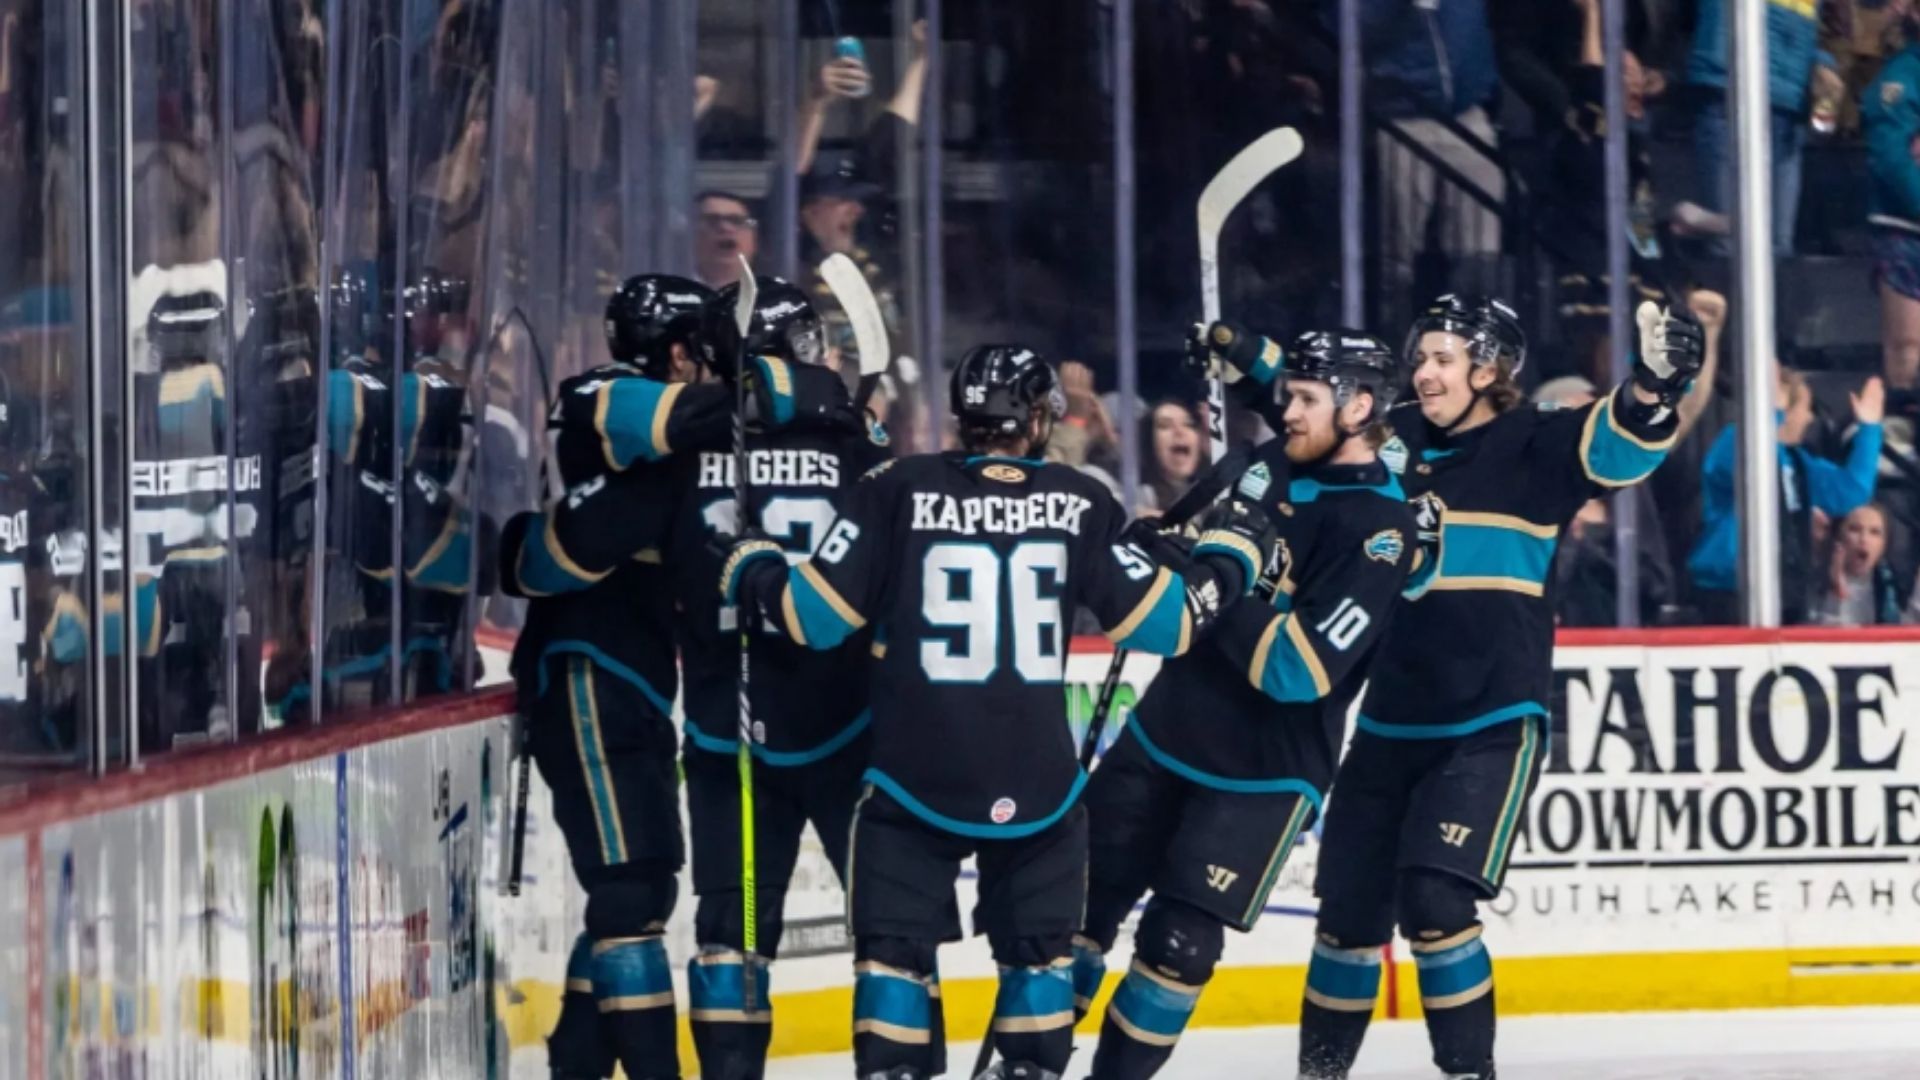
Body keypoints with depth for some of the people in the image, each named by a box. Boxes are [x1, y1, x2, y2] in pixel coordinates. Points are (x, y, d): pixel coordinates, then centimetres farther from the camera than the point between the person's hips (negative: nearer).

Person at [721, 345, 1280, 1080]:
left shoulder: (897, 492, -5)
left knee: (895, 948, 7)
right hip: (1036, 783, 1)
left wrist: (750, 569, 15)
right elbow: (1164, 622, 0)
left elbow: (812, 614, -5)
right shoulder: (1079, 504, -1)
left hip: (916, 777, -1)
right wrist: (1232, 552, 18)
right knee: (1040, 950, 18)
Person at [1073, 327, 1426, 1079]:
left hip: (1264, 771, -7)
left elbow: (1301, 669, -27)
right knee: (1078, 898, 8)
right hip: (1167, 730, 7)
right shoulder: (1274, 464, 2)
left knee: (1178, 943, -9)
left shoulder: (1380, 531, -19)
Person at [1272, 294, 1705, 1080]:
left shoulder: (1535, 448, -5)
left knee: (1435, 903, -17)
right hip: (1390, 723, 5)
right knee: (1350, 909, 10)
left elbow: (1616, 447, -22)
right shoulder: (1394, 442, 8)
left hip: (1491, 727, -5)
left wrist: (1655, 383, -41)